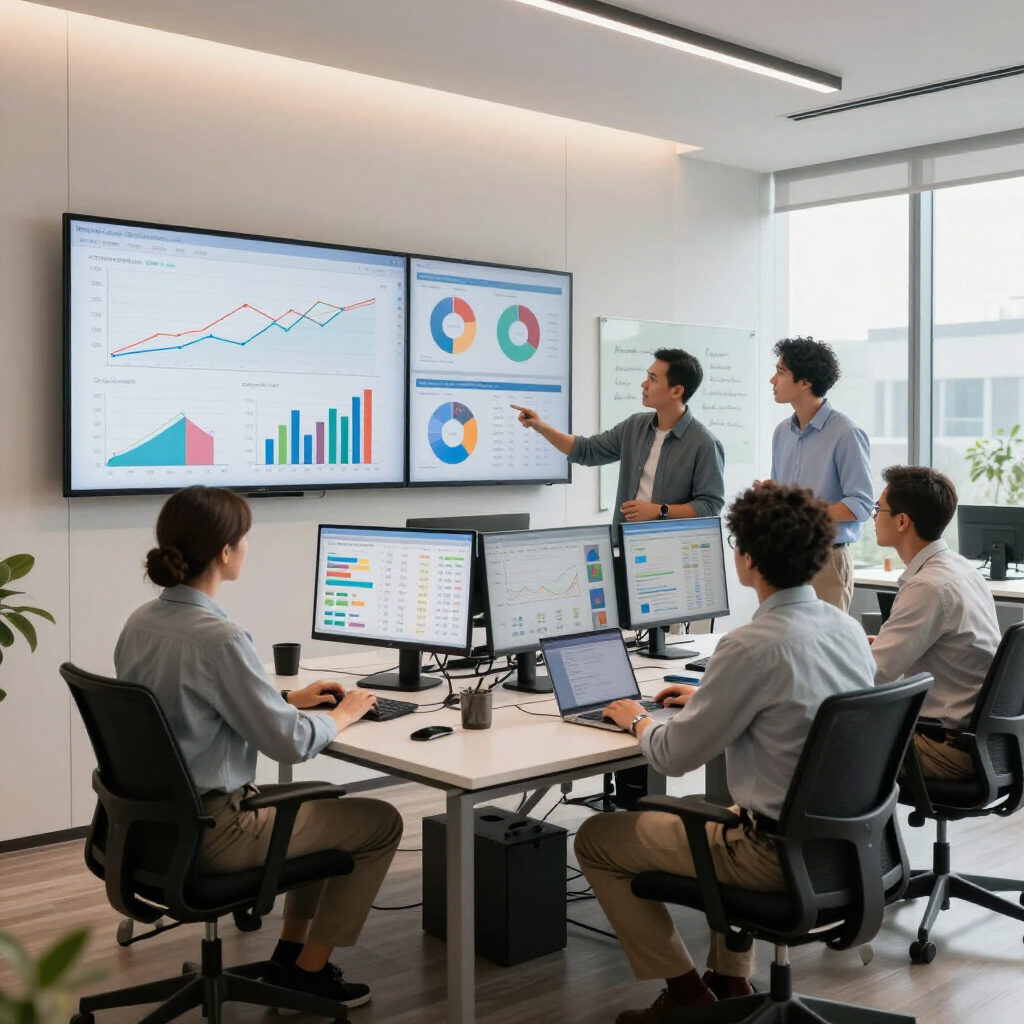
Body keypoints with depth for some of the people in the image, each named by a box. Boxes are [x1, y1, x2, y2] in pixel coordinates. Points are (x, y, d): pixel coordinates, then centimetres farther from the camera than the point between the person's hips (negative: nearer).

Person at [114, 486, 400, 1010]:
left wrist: (290, 698, 13)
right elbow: (289, 743, -21)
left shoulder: (140, 622, 0)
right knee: (382, 822, 6)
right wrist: (342, 714, -2)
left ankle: (290, 949, 32)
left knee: (323, 800, 28)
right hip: (209, 834, -9)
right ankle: (309, 971, 16)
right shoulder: (218, 638, -27)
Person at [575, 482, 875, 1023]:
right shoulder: (847, 627, 0)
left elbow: (675, 756, -15)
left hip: (783, 853, -8)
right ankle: (730, 981, 35)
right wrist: (709, 696, 21)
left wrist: (638, 721, 6)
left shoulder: (753, 645, -24)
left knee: (596, 839, 6)